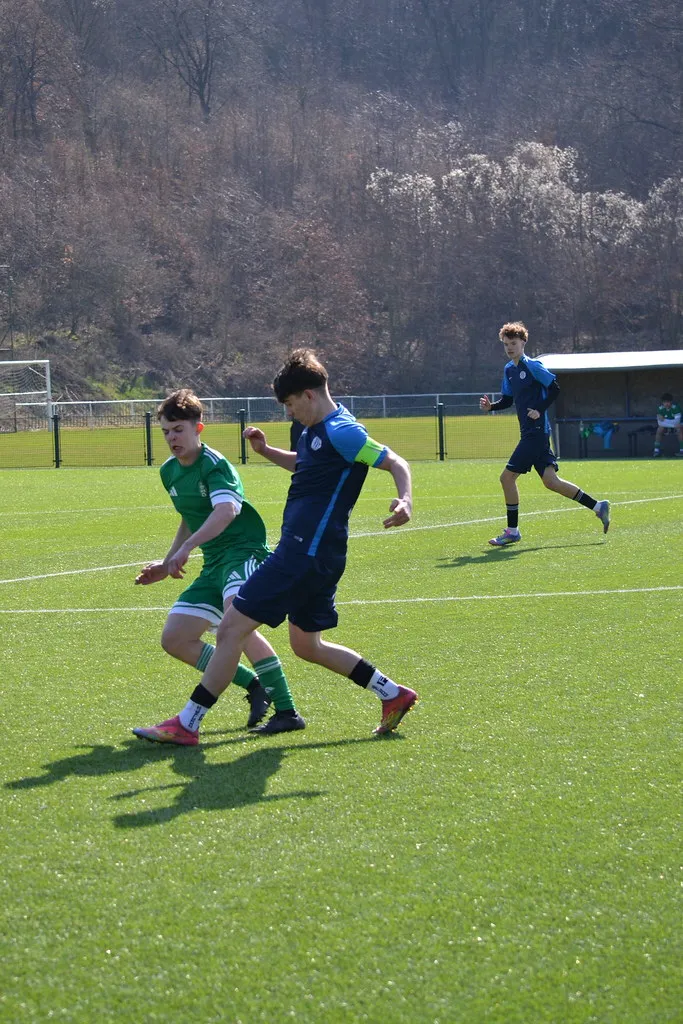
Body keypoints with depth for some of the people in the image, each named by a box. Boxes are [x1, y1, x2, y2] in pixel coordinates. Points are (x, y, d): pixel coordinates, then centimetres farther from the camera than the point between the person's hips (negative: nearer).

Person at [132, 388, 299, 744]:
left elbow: (225, 510, -34)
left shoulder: (215, 465, -14)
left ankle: (286, 710, -31)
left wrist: (187, 548, -43)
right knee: (175, 639, 3)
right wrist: (167, 563, 27)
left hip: (245, 551, -9)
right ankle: (255, 685, 12)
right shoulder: (169, 472, 13)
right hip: (214, 565, 9)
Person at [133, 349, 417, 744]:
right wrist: (267, 451, 21)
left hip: (304, 553, -11)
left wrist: (406, 500, -35)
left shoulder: (340, 432, -14)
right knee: (307, 645, 21)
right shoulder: (318, 431, 16)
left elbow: (396, 463, -17)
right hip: (312, 553, 11)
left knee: (232, 629, -9)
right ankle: (394, 694, 22)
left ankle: (187, 724, -6)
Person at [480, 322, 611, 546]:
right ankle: (597, 507, 10)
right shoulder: (509, 370, 16)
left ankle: (512, 531, 1)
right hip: (529, 433, 9)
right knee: (551, 481, 4)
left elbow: (554, 388, -11)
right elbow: (507, 400, 23)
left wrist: (539, 410, -16)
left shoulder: (532, 366, -9)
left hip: (536, 432, -9)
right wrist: (491, 406, 4)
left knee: (507, 477, -8)